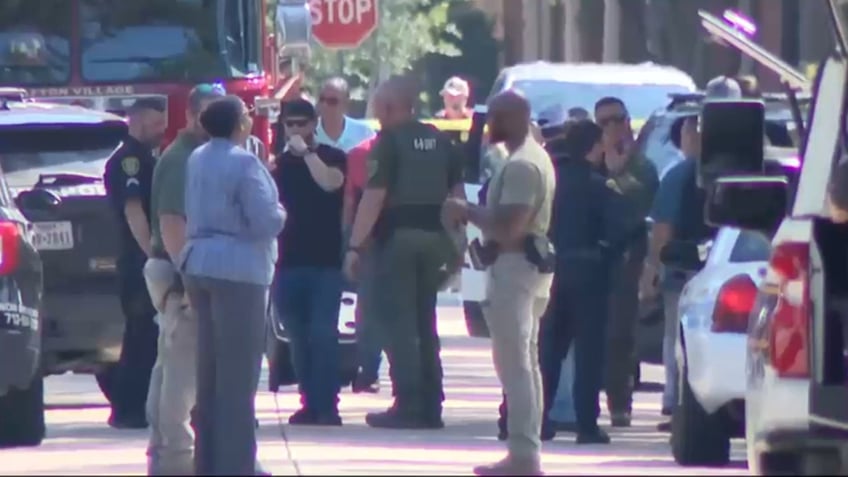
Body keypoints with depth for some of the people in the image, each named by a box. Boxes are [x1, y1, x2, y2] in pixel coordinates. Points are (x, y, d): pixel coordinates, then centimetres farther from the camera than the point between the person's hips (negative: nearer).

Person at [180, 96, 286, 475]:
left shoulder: (197, 160, 12)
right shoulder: (244, 163, -14)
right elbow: (266, 221, -18)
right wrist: (280, 213, 3)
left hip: (198, 265, 8)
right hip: (237, 270, -8)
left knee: (210, 371, 14)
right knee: (238, 373, -5)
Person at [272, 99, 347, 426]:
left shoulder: (331, 157, 2)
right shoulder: (280, 163, 12)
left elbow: (330, 182, -20)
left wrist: (306, 151, -17)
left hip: (325, 262, -4)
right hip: (289, 261, 4)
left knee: (323, 334, -11)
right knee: (299, 337, 3)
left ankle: (327, 405, -11)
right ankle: (310, 402, 9)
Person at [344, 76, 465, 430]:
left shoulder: (389, 142, -9)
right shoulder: (439, 141, 11)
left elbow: (374, 196, -16)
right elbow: (457, 191, 14)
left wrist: (355, 245, -16)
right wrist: (456, 241, 20)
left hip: (398, 236, -7)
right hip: (434, 235, 7)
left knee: (398, 323, -4)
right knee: (424, 323, 14)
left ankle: (408, 405, -10)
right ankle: (431, 406, 14)